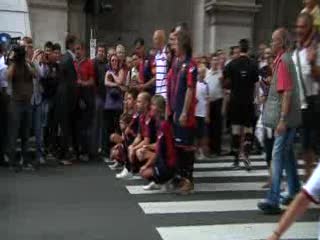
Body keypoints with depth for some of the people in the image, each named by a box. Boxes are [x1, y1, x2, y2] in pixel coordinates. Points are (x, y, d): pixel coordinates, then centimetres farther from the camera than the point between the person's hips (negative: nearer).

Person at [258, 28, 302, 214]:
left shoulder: (284, 60, -15)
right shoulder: (283, 59, 14)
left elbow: (287, 92, -22)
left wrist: (282, 119, -25)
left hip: (285, 117, -10)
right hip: (287, 117, 10)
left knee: (279, 155, -10)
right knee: (287, 154, 16)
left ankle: (273, 200, -9)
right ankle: (295, 192, 27)